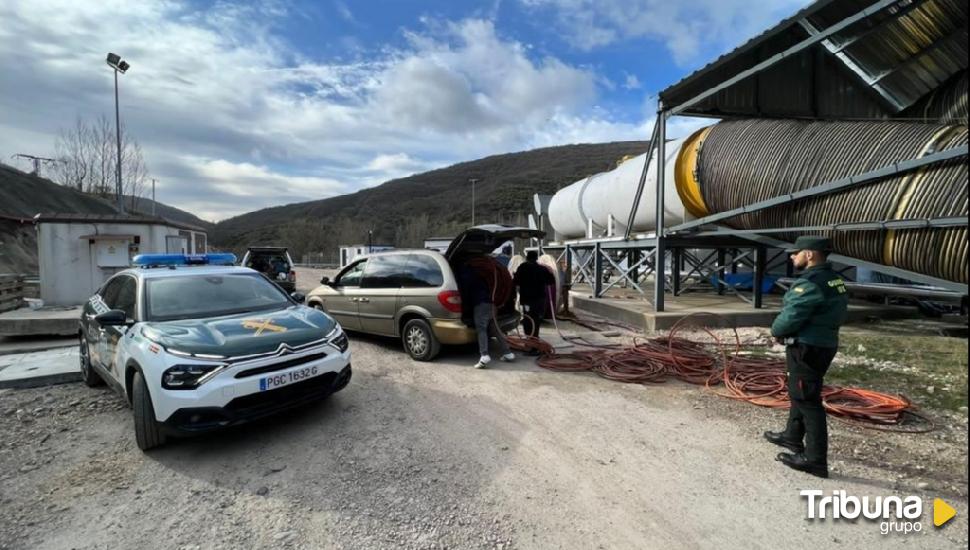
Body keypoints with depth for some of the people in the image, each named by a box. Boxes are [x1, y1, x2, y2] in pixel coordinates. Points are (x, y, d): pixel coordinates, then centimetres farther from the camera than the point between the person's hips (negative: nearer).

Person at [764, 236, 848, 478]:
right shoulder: (834, 280, 11)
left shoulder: (810, 283, -22)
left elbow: (790, 318, -23)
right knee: (800, 393, 23)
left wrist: (776, 330, -2)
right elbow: (827, 314, 15)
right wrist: (782, 331, 6)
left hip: (807, 348, -10)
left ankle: (815, 460, 4)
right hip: (823, 344, 10)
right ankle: (793, 437, 38)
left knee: (807, 400, -4)